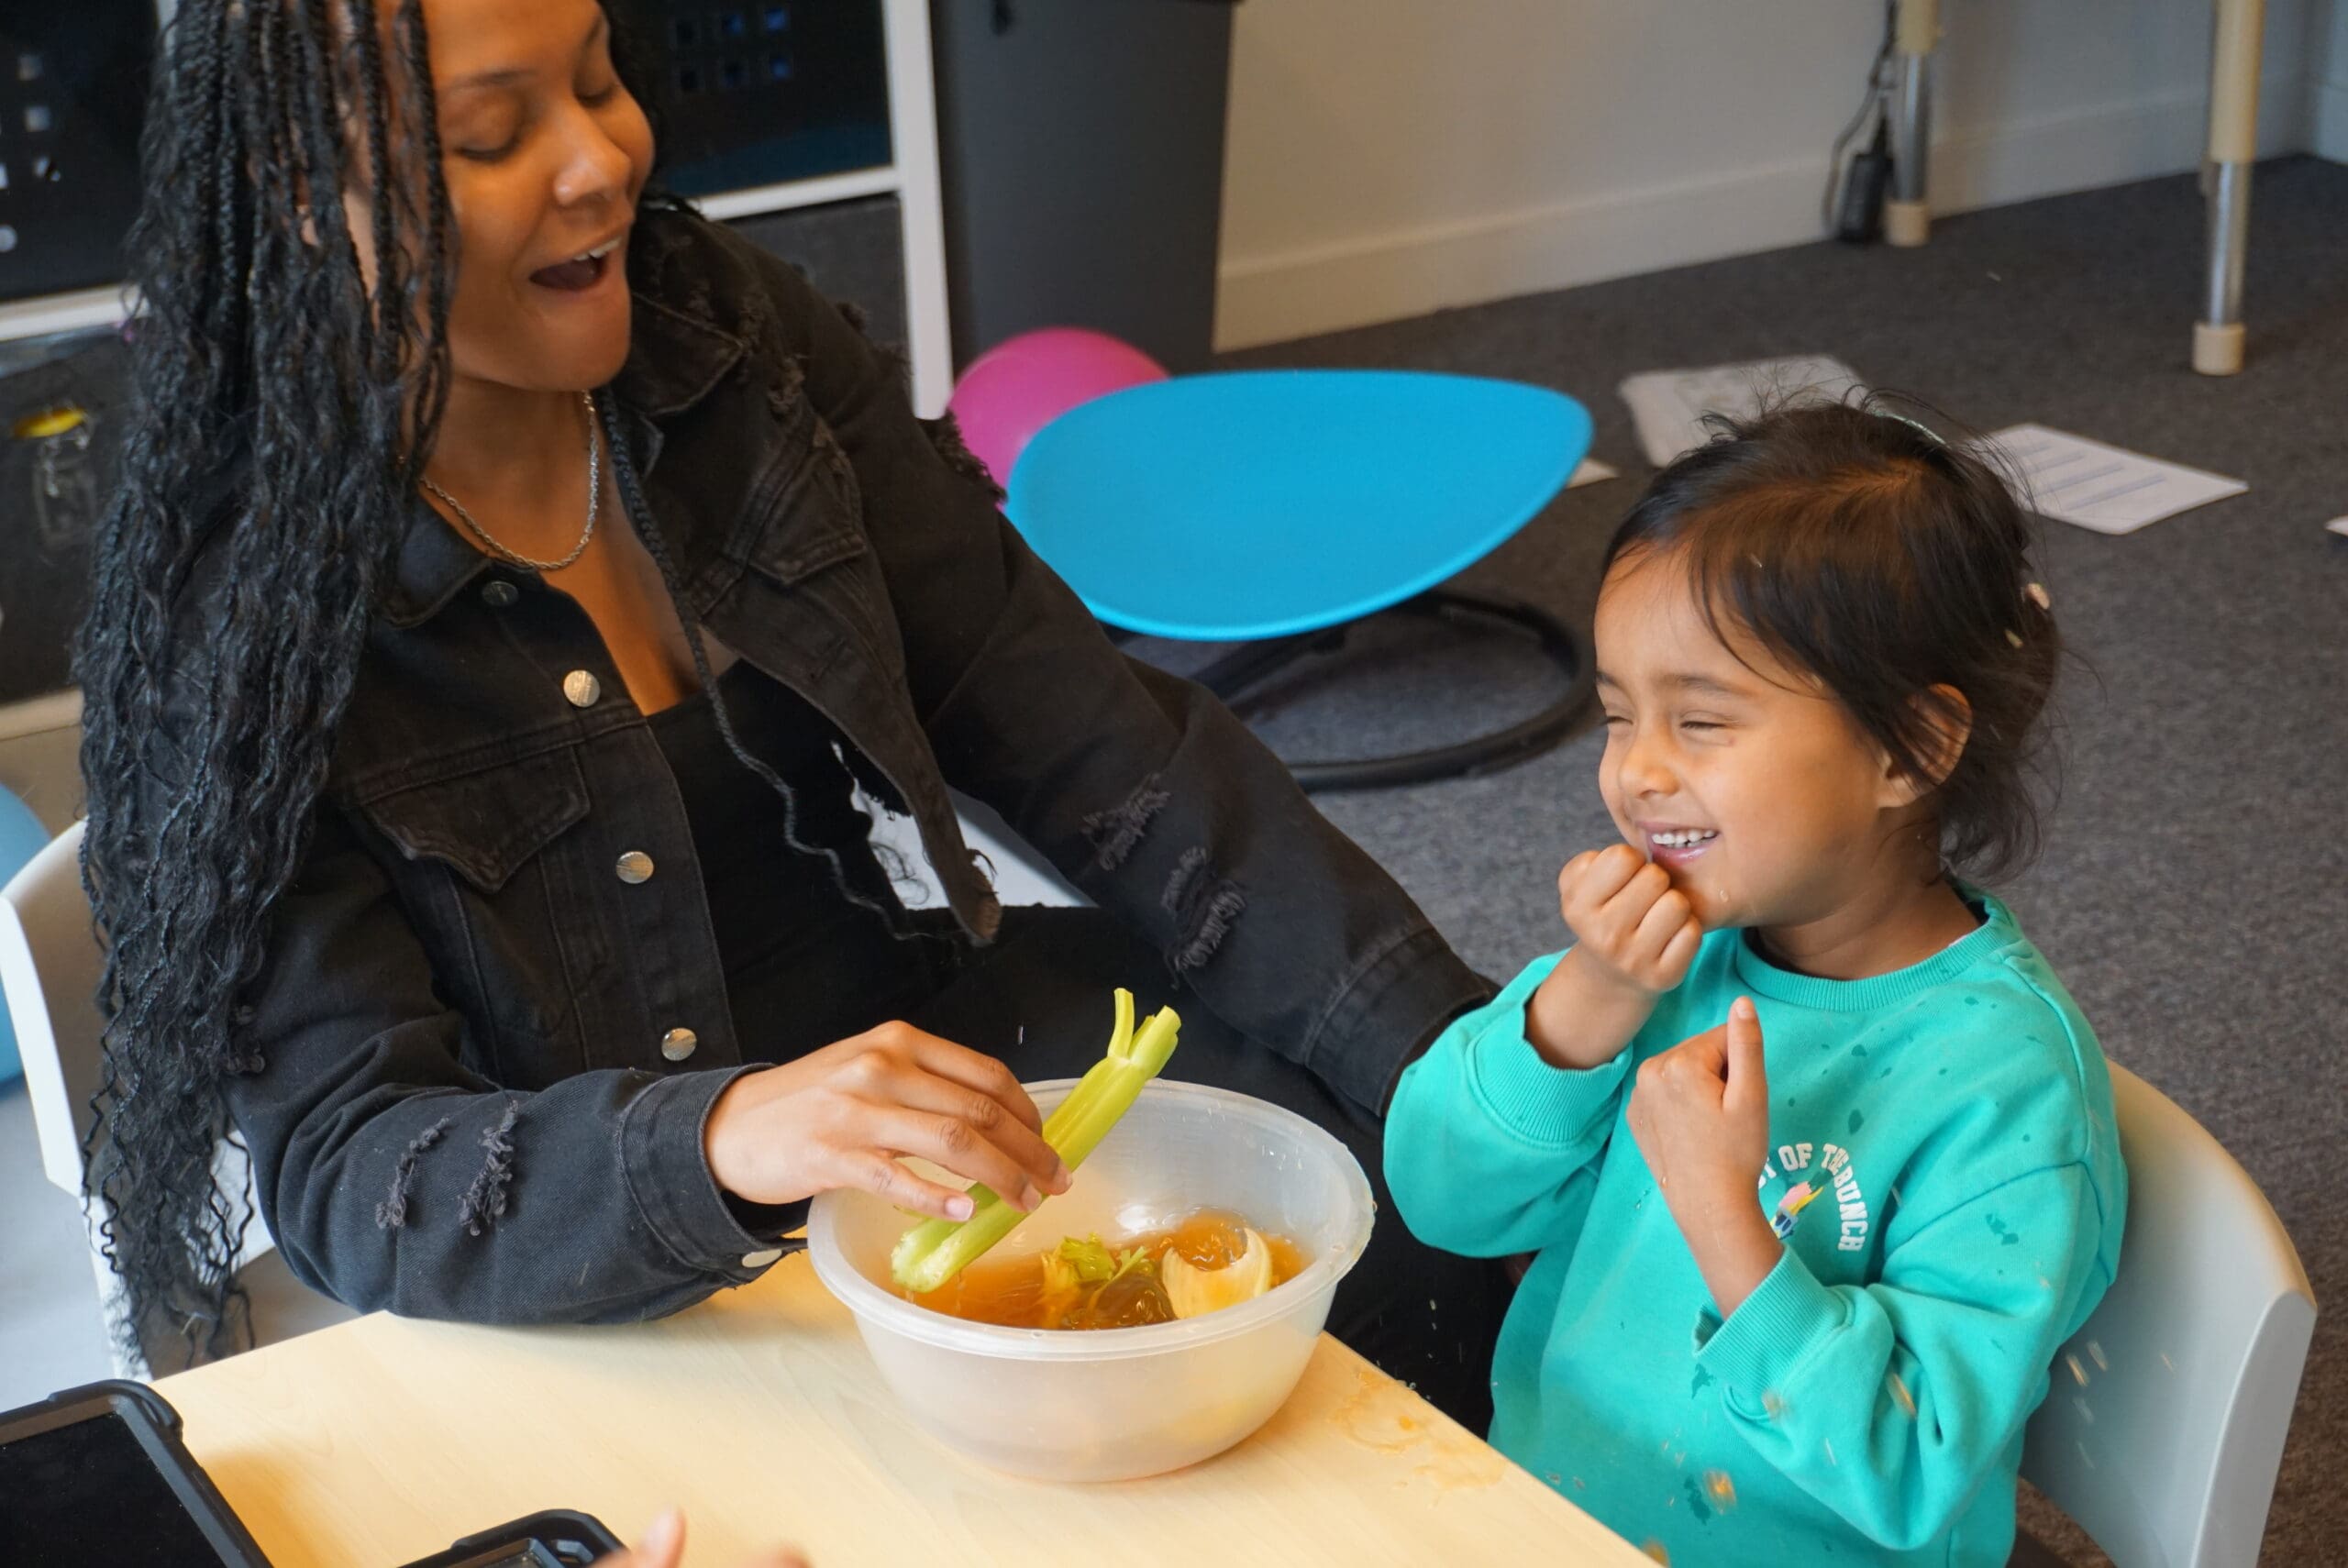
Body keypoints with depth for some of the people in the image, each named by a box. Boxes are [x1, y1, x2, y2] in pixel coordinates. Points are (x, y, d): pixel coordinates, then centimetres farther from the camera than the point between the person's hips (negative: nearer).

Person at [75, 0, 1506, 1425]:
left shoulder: (730, 337, -3)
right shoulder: (239, 624, -15)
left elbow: (1094, 742, -5)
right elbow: (344, 1170, -20)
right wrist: (719, 1145, -42)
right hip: (571, 1297, -5)